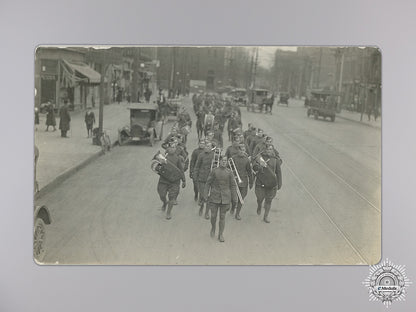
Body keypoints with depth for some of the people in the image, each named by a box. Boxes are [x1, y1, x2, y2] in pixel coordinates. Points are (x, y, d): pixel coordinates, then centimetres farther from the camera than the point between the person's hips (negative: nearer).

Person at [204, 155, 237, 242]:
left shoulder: (229, 172, -1)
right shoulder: (214, 171, -3)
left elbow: (233, 186, 4)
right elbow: (208, 183, 2)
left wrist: (234, 199, 3)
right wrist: (205, 195, -2)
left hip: (225, 198, 0)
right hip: (214, 197, 0)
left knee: (222, 216, 5)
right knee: (213, 215, 5)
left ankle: (221, 235, 16)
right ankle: (213, 228, 35)